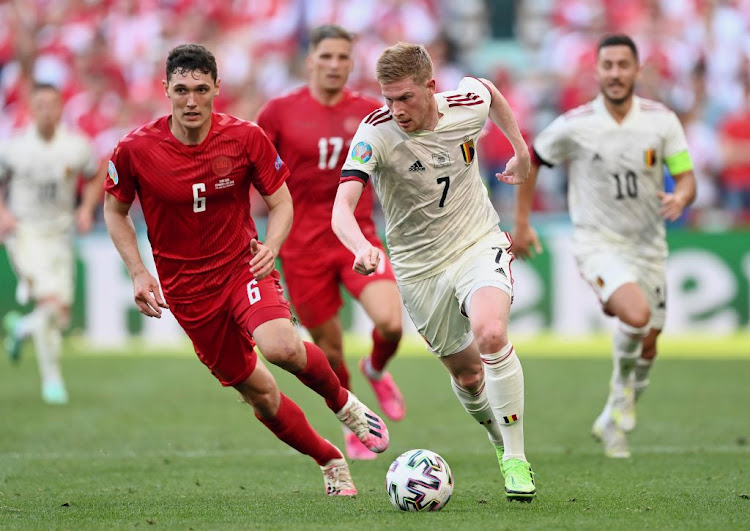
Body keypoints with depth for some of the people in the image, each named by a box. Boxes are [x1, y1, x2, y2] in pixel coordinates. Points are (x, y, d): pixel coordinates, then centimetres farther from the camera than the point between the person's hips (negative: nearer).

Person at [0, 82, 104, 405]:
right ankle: (52, 379, -9)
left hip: (59, 235, 3)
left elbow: (95, 179, 15)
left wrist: (87, 208, -1)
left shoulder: (76, 146, -3)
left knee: (62, 316, 1)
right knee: (51, 302, -22)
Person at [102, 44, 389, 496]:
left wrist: (271, 246, -20)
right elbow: (115, 210, 6)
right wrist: (138, 274, -4)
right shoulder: (135, 150, -11)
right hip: (187, 288, 1)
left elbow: (281, 203, 0)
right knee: (259, 392, 2)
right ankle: (331, 461, 25)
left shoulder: (245, 138, -10)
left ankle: (342, 401, 1)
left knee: (281, 347, -30)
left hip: (243, 267, -1)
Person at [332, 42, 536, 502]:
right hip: (420, 266, 1)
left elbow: (491, 92, 15)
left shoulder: (468, 105, -13)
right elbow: (342, 208, -34)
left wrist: (521, 151, 15)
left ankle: (517, 460, -17)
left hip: (479, 243, -1)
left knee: (490, 334, -28)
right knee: (466, 372, 11)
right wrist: (362, 247, -54)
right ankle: (502, 440, 43)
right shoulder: (376, 133, -22)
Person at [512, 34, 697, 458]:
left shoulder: (662, 120, -5)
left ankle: (614, 421, 34)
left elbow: (687, 178, -4)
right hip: (598, 244, -4)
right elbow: (530, 162, 5)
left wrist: (680, 199, -28)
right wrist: (522, 225, 6)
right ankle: (622, 389, 0)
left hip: (647, 244, 4)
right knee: (636, 315, -29)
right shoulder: (574, 126, -10)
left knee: (647, 346, 10)